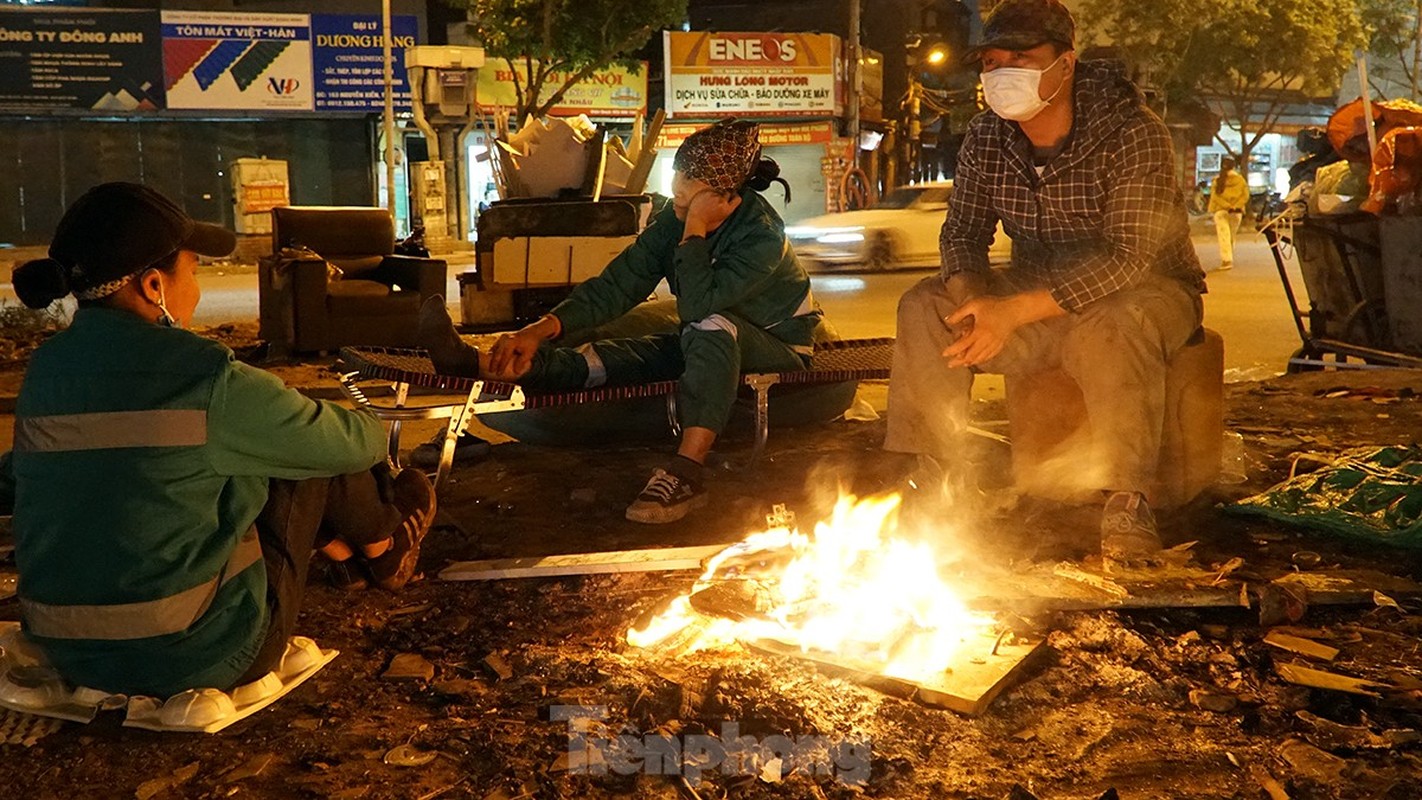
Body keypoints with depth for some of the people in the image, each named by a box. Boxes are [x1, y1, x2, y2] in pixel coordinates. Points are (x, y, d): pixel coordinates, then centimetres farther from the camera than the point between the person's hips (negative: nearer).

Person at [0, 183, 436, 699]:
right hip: (201, 655, -7)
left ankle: (349, 552, 40)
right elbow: (347, 444, -6)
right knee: (314, 451, 8)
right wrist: (373, 430, 21)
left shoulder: (45, 370, 0)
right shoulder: (205, 378, -20)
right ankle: (386, 547, 36)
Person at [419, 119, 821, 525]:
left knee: (711, 327, -38)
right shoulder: (672, 219, -7)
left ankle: (686, 471, -44)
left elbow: (698, 305, -38)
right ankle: (478, 363, -25)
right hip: (711, 345, 6)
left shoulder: (762, 236, -26)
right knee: (612, 358, -14)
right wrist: (541, 329, -21)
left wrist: (695, 230, -32)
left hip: (778, 347, -6)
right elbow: (616, 286, -10)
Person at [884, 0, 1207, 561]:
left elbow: (1129, 257, -29)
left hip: (1142, 290, -5)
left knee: (1111, 330, -40)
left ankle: (1125, 499, -27)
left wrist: (1015, 311, -35)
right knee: (924, 307, -14)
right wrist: (970, 299, -23)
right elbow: (962, 233, 1)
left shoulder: (1132, 134, -21)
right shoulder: (986, 137, -3)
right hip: (1037, 292, 5)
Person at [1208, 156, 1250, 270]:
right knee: (1232, 237, 16)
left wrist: (1228, 206, -15)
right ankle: (1229, 259, 24)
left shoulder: (1217, 180, -4)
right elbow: (1245, 195, -4)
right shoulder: (1240, 179, 2)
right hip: (1236, 212, 3)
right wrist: (1235, 207, -10)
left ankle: (1226, 260, -18)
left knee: (1223, 236, -7)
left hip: (1221, 211, -3)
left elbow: (1215, 196, -12)